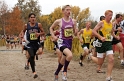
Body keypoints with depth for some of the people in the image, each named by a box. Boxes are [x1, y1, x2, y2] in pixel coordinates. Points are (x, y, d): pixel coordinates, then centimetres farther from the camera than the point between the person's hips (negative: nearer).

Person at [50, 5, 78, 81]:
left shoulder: (73, 21, 1)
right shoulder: (59, 21, -7)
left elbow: (75, 34, 9)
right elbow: (51, 28, 10)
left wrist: (76, 31, -14)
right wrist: (53, 36, -3)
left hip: (69, 41, 5)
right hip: (62, 41, -4)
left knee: (63, 60, 15)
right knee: (70, 55, -31)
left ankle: (56, 73, 39)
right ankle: (65, 71, -9)